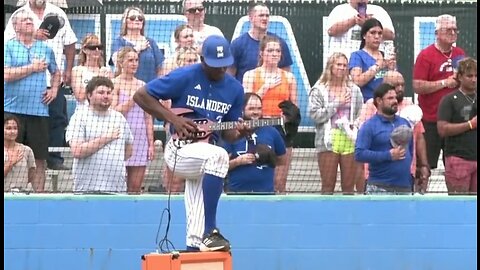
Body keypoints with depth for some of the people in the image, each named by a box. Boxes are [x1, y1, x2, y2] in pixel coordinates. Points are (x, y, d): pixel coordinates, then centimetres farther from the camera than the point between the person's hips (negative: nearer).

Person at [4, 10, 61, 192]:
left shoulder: (45, 49, 13)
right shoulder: (8, 47, 1)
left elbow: (56, 72, 28)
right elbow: (6, 75, -12)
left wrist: (54, 89, 11)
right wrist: (33, 67, -7)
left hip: (39, 110, 3)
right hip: (13, 110, -3)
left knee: (40, 158, 3)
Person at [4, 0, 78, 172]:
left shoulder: (58, 14, 11)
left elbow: (69, 44, 13)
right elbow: (8, 41, -6)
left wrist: (69, 70, 4)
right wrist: (32, 36, -16)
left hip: (54, 78, 2)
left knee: (57, 118, 0)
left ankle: (54, 158, 5)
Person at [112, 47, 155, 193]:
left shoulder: (142, 85, 12)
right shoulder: (115, 84, 0)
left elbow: (148, 118, 13)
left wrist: (151, 143, 9)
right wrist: (132, 99, -12)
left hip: (140, 137, 4)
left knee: (136, 187, 1)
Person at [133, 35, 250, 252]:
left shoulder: (234, 89, 7)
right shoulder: (184, 77, -9)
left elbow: (227, 133, 13)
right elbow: (141, 95, -6)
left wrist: (239, 133, -12)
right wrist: (173, 119, -14)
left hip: (206, 154, 6)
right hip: (180, 150, -6)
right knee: (218, 156, -35)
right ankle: (209, 232, -35)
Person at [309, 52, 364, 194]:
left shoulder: (354, 89, 10)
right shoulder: (319, 90, 2)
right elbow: (314, 115, -8)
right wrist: (337, 104, -7)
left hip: (350, 141, 3)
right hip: (328, 141, -2)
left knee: (349, 186, 5)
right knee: (328, 186, -1)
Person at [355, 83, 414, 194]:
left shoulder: (404, 123, 16)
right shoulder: (369, 126, -3)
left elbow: (411, 149, 23)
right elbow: (359, 154, -13)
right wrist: (388, 155, -16)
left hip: (405, 187, 6)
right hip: (380, 188, -6)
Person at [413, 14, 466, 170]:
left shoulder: (459, 54, 10)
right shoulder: (426, 55, -7)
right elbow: (417, 87, -15)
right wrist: (445, 83, -15)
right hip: (431, 120, -6)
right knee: (426, 165, -2)